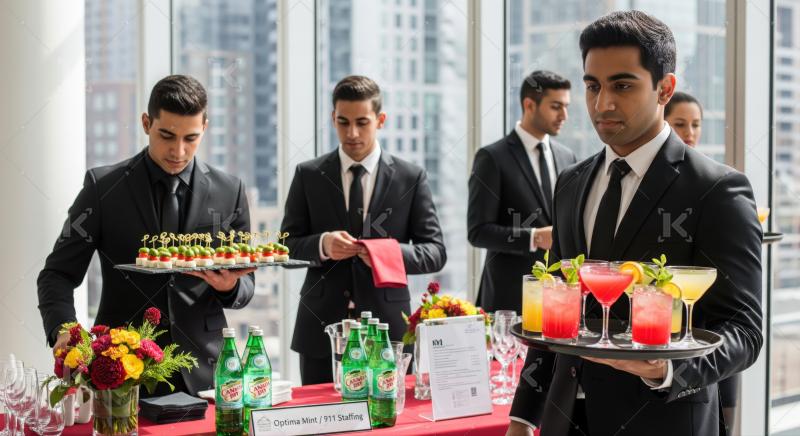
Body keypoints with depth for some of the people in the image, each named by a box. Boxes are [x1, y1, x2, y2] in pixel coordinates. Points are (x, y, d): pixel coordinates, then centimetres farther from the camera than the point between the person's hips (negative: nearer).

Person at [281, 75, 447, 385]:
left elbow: (435, 251, 2)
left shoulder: (411, 178, 2)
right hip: (321, 327, 1)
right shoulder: (308, 175, 5)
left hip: (387, 328, -1)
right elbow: (287, 246, 5)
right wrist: (321, 244, -16)